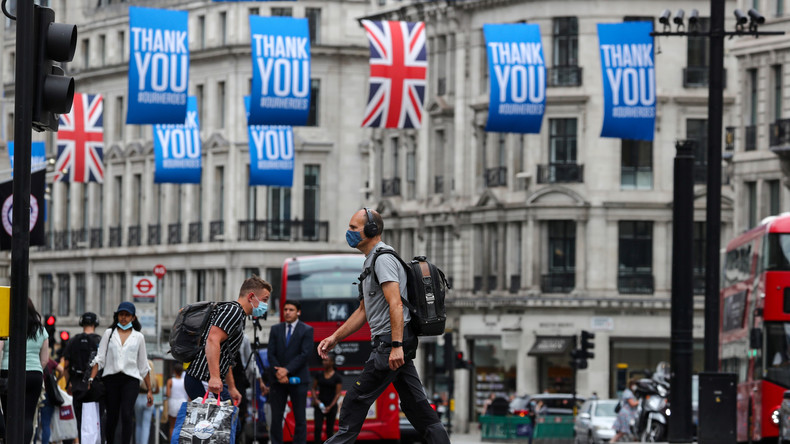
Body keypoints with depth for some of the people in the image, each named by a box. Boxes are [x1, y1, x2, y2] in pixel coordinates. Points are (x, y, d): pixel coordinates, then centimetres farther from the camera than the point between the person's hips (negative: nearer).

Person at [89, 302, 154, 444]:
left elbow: (144, 366, 15)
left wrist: (149, 390, 14)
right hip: (111, 378, 1)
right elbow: (99, 359, 7)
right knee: (112, 417, 3)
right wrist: (91, 379, -5)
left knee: (126, 415, -18)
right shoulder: (109, 333, 12)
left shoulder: (138, 337, 12)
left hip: (130, 379, -1)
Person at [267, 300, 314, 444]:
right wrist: (278, 372, -10)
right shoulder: (275, 329, 12)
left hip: (298, 379, -3)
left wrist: (287, 370, -16)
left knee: (300, 418, -1)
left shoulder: (306, 330, 2)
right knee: (276, 417, 0)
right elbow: (271, 354, 6)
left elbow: (305, 354, -8)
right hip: (278, 380, 3)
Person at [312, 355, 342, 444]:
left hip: (331, 405, -2)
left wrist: (330, 406, -11)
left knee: (330, 429, 4)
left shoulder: (337, 377, -3)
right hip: (320, 405, 2)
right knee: (317, 427, -11)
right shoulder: (319, 375, 6)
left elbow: (338, 393, -4)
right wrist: (315, 399, -6)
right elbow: (314, 388, 12)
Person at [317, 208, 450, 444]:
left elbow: (396, 304, -22)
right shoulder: (371, 261, 23)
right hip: (395, 344, 10)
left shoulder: (383, 259, -11)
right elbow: (363, 311, 27)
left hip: (390, 342, -10)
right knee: (415, 404, 6)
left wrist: (396, 346, -29)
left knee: (357, 398, -6)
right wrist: (334, 338, 21)